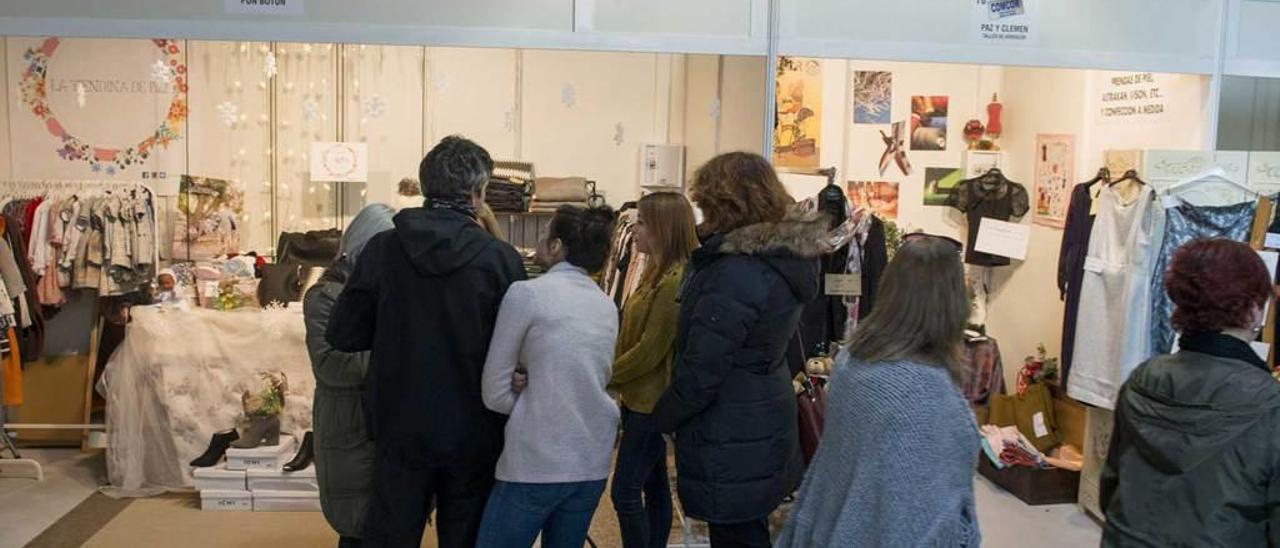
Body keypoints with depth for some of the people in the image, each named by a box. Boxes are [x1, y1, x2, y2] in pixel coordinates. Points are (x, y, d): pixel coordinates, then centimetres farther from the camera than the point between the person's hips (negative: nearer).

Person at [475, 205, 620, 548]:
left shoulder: (527, 293, -9)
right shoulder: (607, 306, 9)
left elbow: (495, 392, -7)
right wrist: (533, 386, 0)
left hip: (536, 462, -6)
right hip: (593, 463, 6)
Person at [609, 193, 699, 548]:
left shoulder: (675, 281, -21)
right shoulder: (658, 273, 11)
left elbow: (651, 350, -21)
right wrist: (614, 374, 4)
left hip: (652, 402, -10)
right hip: (641, 397, 10)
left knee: (625, 492, -5)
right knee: (653, 485, 17)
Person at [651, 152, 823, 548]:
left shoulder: (735, 274, -26)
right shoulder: (785, 256, 4)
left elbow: (701, 373, -22)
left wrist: (661, 417, -7)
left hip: (732, 448, -9)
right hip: (763, 430, 10)